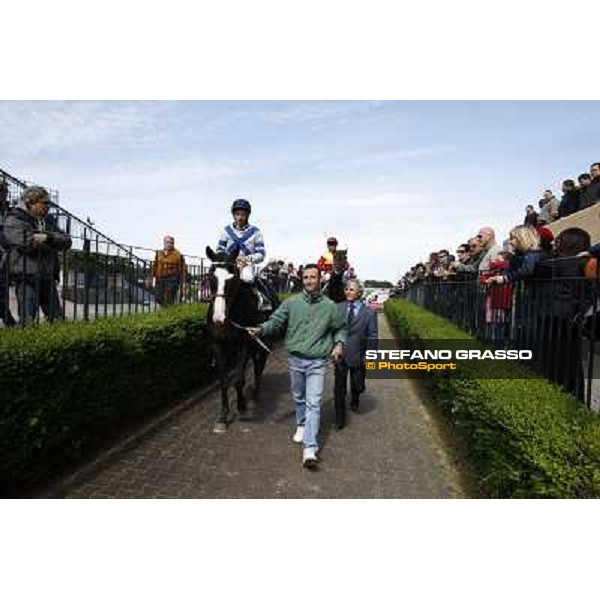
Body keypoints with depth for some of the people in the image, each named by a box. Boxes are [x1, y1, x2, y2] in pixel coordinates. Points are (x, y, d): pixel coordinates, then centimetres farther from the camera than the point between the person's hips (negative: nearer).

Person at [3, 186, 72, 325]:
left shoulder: (48, 220, 16)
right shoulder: (14, 220, -2)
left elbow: (67, 241, 5)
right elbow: (25, 242, -19)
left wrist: (47, 237, -13)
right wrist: (52, 242, -7)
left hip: (48, 277, 6)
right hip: (27, 277, -6)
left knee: (57, 318, 9)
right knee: (27, 319, -7)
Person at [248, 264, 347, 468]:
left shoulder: (330, 306, 1)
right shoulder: (291, 302, 0)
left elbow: (341, 328, 12)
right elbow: (276, 321, -2)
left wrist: (339, 344, -5)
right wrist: (261, 329, -20)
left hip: (317, 362, -2)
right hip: (295, 359, 2)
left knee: (313, 403, -7)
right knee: (299, 398, 20)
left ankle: (310, 448, -7)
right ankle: (301, 425, 46)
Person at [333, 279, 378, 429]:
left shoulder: (369, 312, -6)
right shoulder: (338, 308, -3)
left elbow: (372, 337, -3)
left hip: (357, 355, 0)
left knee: (357, 385, 17)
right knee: (340, 388, 5)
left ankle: (354, 401, 52)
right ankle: (340, 419, 20)